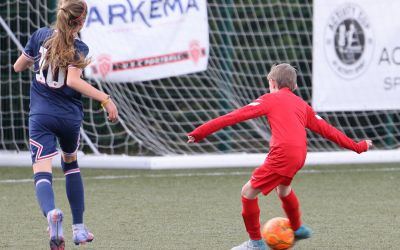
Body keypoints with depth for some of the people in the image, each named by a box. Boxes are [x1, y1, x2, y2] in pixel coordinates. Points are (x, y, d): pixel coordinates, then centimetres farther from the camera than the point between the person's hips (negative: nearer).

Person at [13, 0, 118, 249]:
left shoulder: (41, 35, 3)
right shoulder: (79, 48, -6)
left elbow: (18, 66, 12)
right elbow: (73, 80, -22)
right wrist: (105, 99, -20)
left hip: (41, 116, 0)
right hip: (70, 116, 0)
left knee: (42, 173, -10)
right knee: (71, 163, 25)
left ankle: (52, 213, -44)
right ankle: (79, 228, 24)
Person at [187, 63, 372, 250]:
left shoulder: (270, 99, 8)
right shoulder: (302, 105, 25)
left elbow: (236, 116, 2)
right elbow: (326, 129, 26)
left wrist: (201, 132, 1)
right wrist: (357, 147, 36)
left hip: (282, 154, -7)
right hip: (299, 155, 7)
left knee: (249, 191, 4)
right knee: (282, 187, 36)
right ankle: (297, 228, 52)